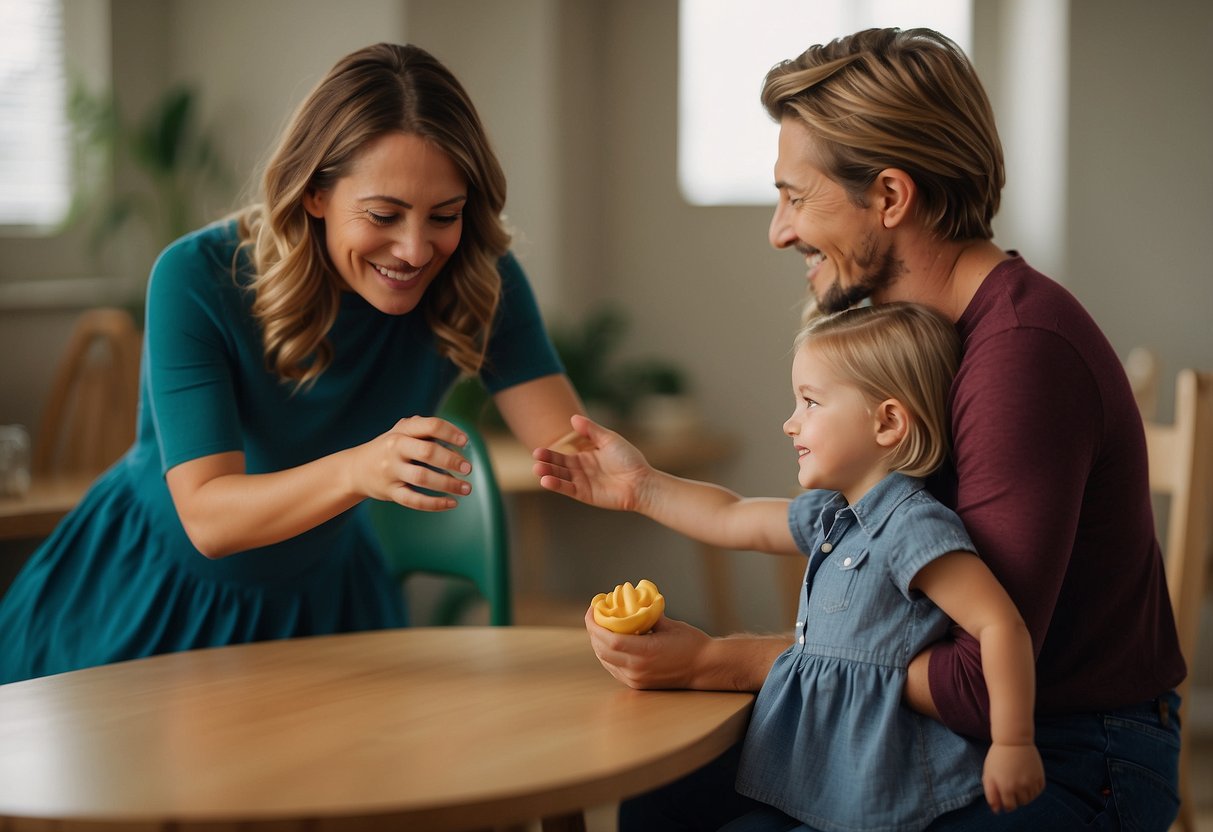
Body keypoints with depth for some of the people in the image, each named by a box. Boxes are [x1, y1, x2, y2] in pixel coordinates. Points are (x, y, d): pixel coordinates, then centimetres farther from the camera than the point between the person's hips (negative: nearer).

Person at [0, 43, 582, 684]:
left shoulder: (477, 279, -17)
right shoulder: (198, 280, -26)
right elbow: (207, 517, -32)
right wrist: (357, 470, -50)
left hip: (316, 600, 3)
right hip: (146, 602, -2)